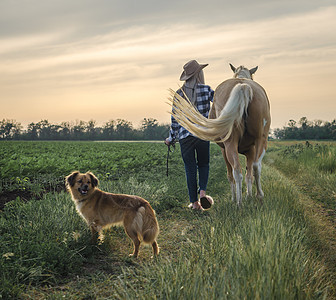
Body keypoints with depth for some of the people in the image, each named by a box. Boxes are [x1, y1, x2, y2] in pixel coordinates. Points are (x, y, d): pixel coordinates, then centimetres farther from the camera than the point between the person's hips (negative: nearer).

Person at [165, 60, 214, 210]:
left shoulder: (179, 94, 1)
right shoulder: (206, 90, -3)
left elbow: (175, 119, 2)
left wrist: (171, 138, 10)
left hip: (185, 135, 1)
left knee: (190, 168, 8)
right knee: (203, 164, 18)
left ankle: (194, 202, 10)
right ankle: (203, 191, -3)